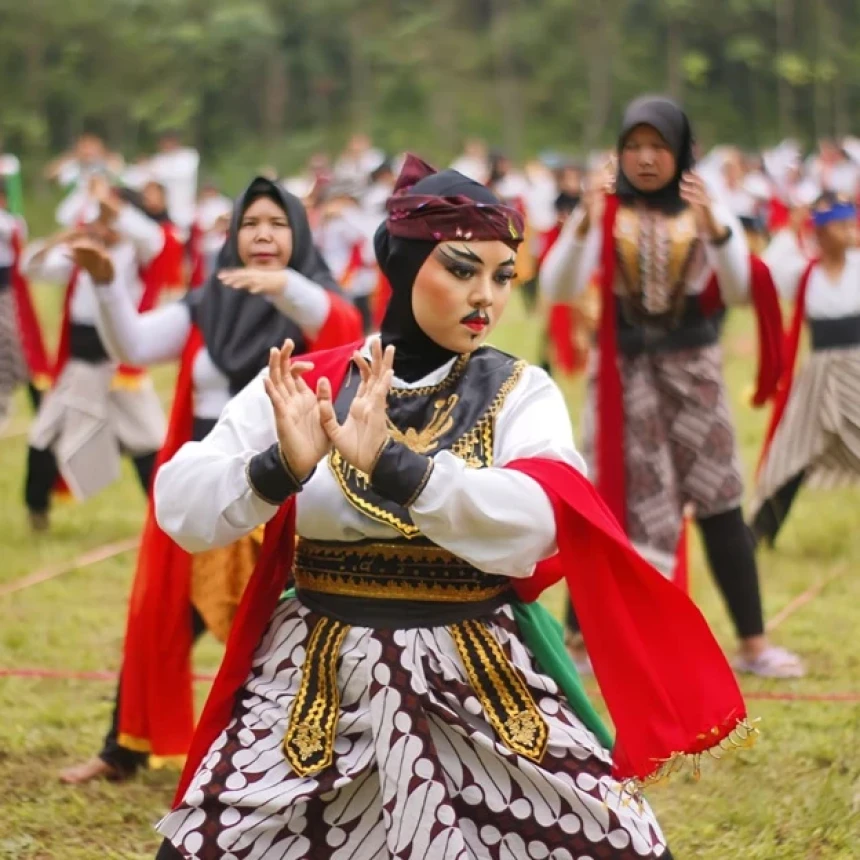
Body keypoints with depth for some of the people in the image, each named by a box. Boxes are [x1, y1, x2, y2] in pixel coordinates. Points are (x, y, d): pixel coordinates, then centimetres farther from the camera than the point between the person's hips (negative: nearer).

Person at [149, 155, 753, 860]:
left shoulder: (519, 393, -2)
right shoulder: (302, 383, 0)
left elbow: (535, 523, -21)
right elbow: (181, 509, -8)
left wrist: (390, 465, -35)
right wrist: (280, 468, -28)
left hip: (484, 693, 0)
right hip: (314, 693, 0)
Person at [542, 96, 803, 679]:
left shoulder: (706, 210, 1)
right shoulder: (605, 213, -2)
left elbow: (738, 290, -11)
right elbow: (558, 289, -13)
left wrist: (713, 226, -28)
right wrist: (583, 227, -30)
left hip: (692, 369, 1)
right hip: (624, 372, -1)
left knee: (719, 503, 0)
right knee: (616, 506, 0)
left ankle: (754, 643, 4)